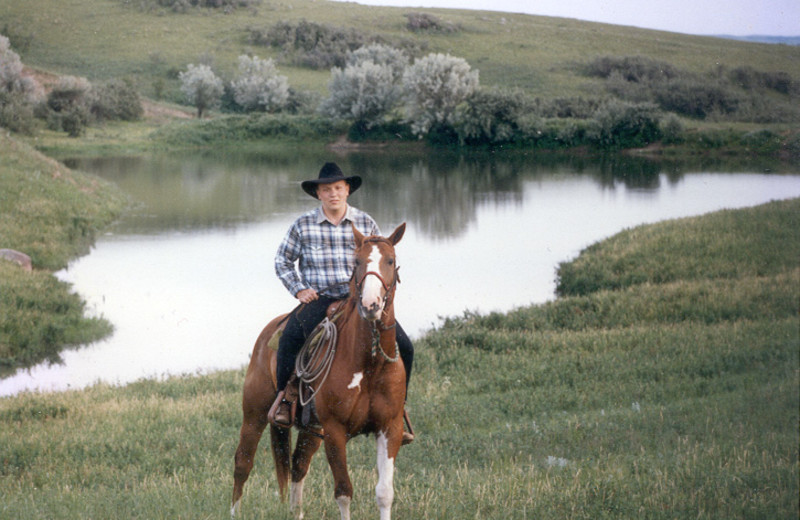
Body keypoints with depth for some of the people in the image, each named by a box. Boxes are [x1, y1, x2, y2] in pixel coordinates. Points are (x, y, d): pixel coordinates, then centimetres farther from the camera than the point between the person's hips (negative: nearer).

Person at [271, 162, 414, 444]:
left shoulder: (365, 223, 8)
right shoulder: (303, 225, 4)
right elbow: (283, 261, 13)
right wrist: (299, 289, -2)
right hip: (318, 299, -2)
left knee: (403, 347, -15)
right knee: (290, 338, -33)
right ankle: (283, 399, -11)